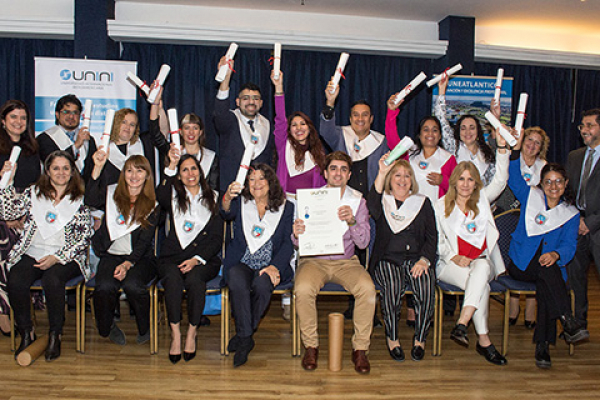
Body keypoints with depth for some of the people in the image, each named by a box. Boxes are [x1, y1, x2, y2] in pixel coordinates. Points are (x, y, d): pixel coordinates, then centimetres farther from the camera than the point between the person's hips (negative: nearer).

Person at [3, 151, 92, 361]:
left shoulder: (80, 199, 5)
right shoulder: (33, 193, 14)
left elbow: (85, 237, 0)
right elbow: (8, 211, 4)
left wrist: (57, 257, -11)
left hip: (66, 258, -2)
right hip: (32, 254, 3)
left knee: (52, 280, -32)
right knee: (15, 282, -26)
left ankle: (55, 335, -13)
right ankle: (26, 333, -5)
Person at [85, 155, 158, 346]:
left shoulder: (152, 203, 2)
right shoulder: (111, 193, 8)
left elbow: (145, 241, -4)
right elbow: (91, 200, -16)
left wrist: (128, 263, -18)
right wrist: (98, 168, -25)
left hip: (140, 257, -1)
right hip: (111, 255, 2)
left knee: (132, 285, -30)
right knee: (105, 286, -27)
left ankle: (146, 328, -2)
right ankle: (107, 327, 4)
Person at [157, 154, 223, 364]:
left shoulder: (213, 199, 13)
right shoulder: (174, 197, 15)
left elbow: (217, 238, 6)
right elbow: (160, 198, -13)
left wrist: (197, 259, -9)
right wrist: (171, 166, -21)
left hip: (204, 259, 0)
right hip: (173, 257, 1)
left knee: (194, 278, -32)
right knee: (173, 278, -32)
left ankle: (191, 333, -16)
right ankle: (175, 334, -23)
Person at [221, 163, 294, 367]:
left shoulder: (286, 207, 11)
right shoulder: (241, 203, 14)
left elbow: (287, 243, 3)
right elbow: (227, 213, -11)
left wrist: (275, 266, -14)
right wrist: (227, 198, -35)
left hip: (270, 265, 0)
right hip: (241, 264, 1)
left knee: (262, 285, -34)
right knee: (237, 284, -34)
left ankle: (242, 335, -14)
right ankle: (246, 339, -22)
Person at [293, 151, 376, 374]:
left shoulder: (358, 201, 3)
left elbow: (363, 243, -5)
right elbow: (299, 243, -1)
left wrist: (352, 222, -24)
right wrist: (297, 235, -26)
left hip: (346, 261, 1)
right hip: (314, 260, -1)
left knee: (367, 288, -28)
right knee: (303, 289, -31)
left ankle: (360, 349, -9)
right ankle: (311, 346, -8)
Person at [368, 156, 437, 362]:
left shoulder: (423, 203, 17)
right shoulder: (383, 201, 12)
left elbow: (432, 237, 10)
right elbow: (372, 206, -15)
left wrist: (424, 260, -8)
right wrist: (381, 173, -25)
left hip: (416, 259, 2)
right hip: (387, 259, -1)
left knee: (426, 285, -29)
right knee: (392, 285, -32)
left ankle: (420, 339, -12)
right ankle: (392, 337, -13)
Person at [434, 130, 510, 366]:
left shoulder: (482, 200, 17)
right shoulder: (441, 206, 10)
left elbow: (500, 180, 6)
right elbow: (437, 239, 6)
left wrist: (502, 147, -3)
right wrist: (454, 257, -12)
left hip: (482, 261, 2)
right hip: (451, 264, -2)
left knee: (482, 267, -37)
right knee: (480, 285, -33)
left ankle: (462, 324, -43)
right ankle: (484, 340, -31)